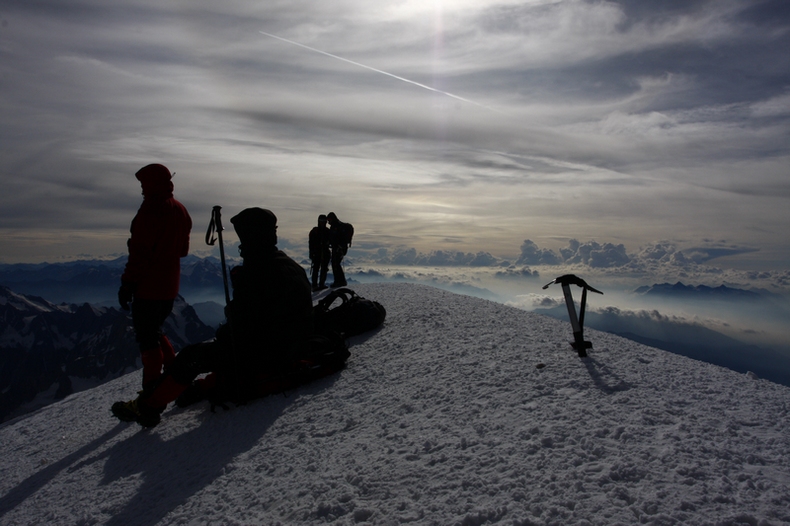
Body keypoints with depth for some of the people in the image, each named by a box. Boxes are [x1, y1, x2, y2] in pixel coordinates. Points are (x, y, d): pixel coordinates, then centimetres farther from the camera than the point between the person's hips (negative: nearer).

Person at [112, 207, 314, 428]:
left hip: (262, 358, -8)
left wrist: (221, 334, 2)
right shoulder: (294, 267, 6)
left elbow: (239, 327, -20)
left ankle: (146, 406, 16)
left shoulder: (253, 274, -21)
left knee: (192, 356, 5)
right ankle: (206, 387, 36)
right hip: (292, 351, 8)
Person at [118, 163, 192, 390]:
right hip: (170, 286, 8)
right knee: (154, 331, 22)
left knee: (147, 338, 0)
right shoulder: (180, 210, 10)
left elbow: (140, 252, -18)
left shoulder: (151, 210, -15)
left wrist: (127, 283, -14)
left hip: (148, 286, -8)